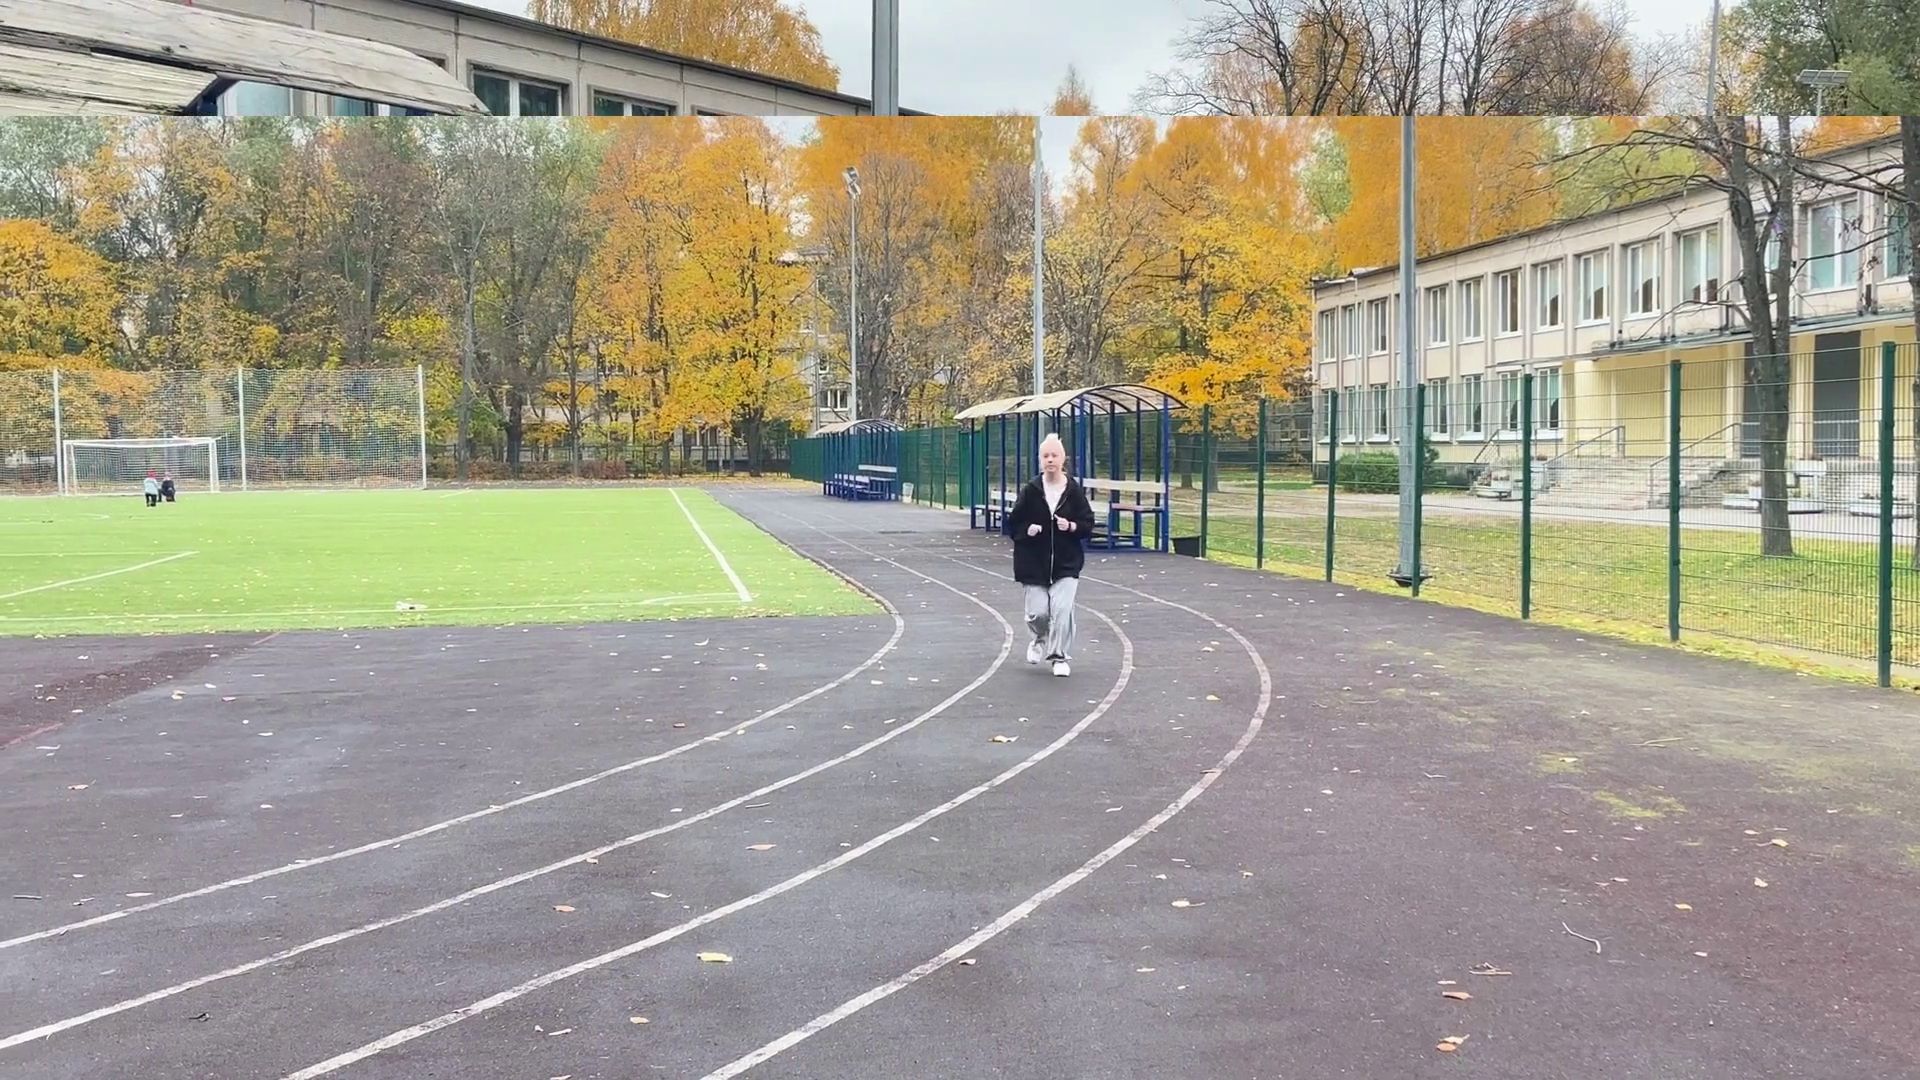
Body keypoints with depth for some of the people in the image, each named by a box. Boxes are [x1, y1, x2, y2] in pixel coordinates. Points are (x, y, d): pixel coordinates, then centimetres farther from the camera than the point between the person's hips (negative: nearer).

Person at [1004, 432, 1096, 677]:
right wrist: (1027, 530, -15)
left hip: (1066, 563, -1)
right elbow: (1013, 524, 4)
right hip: (1034, 563, 1)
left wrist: (1072, 527, -15)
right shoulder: (1031, 490, -2)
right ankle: (1041, 640, 34)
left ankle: (1060, 657, 5)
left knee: (1062, 608, -12)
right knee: (1038, 612, -1)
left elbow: (1088, 524, 3)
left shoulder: (1074, 490, -3)